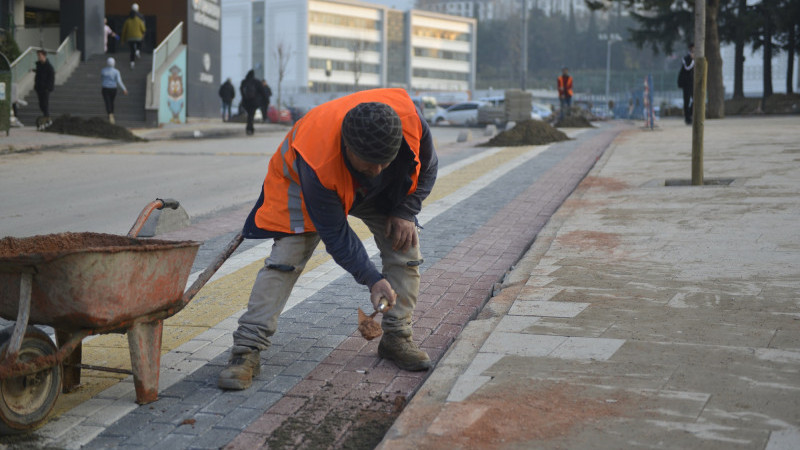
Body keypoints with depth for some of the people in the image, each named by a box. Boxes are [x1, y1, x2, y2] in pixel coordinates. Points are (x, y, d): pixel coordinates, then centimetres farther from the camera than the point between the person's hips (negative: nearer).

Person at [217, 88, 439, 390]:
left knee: (405, 248, -5)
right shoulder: (316, 162, -45)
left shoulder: (409, 118, -36)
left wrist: (405, 212, -17)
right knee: (286, 256, -19)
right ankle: (247, 350, -18)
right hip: (304, 185, -4)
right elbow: (335, 235, -31)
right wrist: (372, 279, -33)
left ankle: (397, 338, 10)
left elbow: (427, 167, -10)